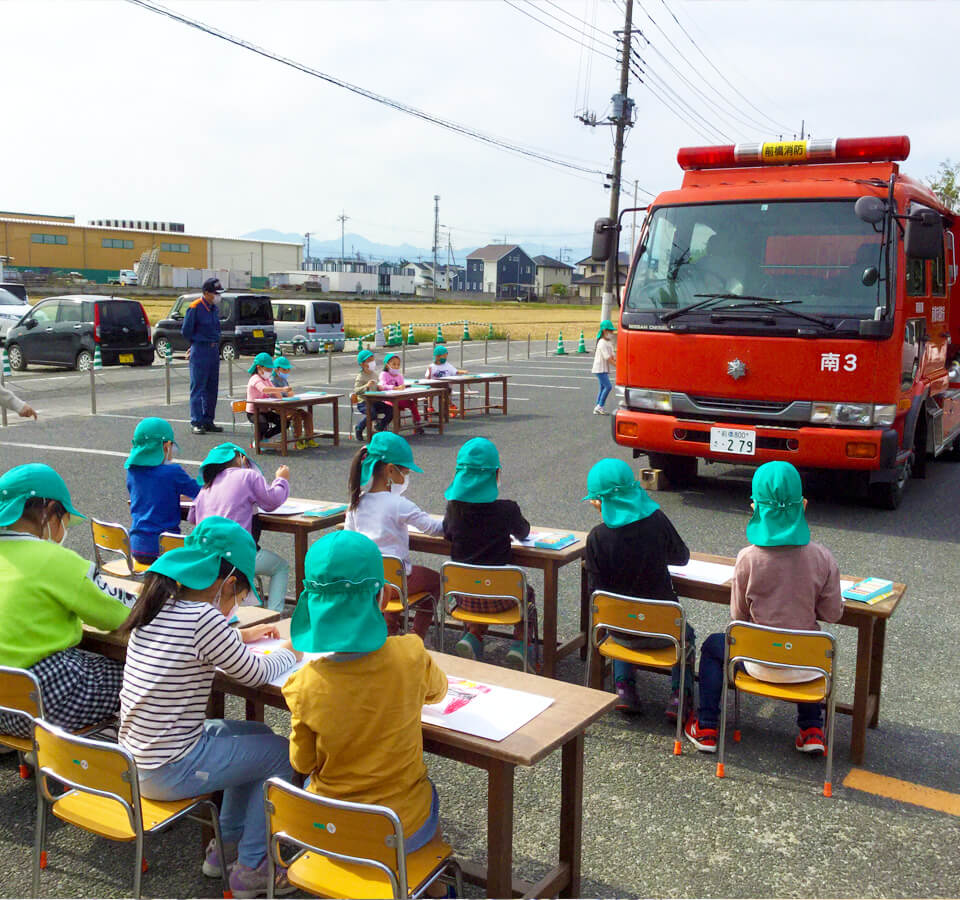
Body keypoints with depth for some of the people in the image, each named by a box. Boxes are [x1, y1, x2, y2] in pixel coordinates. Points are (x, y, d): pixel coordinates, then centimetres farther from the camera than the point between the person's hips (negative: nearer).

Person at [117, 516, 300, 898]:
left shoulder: (157, 609, 2)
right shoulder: (204, 619, -23)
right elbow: (255, 674, -11)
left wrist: (241, 636, 24)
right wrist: (287, 653, 8)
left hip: (135, 758, 9)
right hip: (169, 773, -9)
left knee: (257, 734, 22)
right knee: (282, 753, 4)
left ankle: (227, 844, 31)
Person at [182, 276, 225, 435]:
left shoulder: (215, 308, 11)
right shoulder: (195, 308, -11)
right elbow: (186, 331, -9)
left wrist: (215, 342, 10)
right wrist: (201, 341, 0)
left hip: (214, 350, 8)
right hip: (200, 351, -8)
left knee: (212, 388, 10)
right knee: (198, 388, -5)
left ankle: (208, 421, 18)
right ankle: (197, 422, -3)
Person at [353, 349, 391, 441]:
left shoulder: (374, 374, 13)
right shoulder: (360, 377, -12)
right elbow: (356, 391, -22)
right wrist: (366, 386, -34)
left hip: (374, 401, 8)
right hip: (363, 402, -8)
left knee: (390, 410, -7)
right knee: (372, 413, -35)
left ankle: (379, 428, 11)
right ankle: (358, 429, -7)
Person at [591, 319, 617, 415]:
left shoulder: (609, 342, 14)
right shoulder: (602, 343, -16)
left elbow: (613, 355, 11)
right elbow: (608, 358, -21)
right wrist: (617, 366, -22)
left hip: (605, 369, 10)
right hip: (599, 368, -10)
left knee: (603, 387, 10)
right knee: (608, 386, -16)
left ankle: (597, 409, 14)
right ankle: (600, 406, -11)